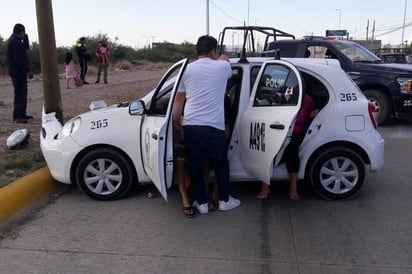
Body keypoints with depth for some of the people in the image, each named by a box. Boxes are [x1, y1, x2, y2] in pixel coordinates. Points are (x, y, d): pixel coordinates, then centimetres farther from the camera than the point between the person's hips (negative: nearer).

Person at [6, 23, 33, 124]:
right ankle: (17, 116, -12)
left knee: (22, 93, 15)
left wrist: (25, 37, 9)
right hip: (18, 71, -11)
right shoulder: (14, 42, -16)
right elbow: (20, 58, -21)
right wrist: (28, 70, -20)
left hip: (19, 71, 11)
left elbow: (26, 47, 20)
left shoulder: (16, 40, 16)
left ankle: (22, 114, 21)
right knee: (20, 94, -12)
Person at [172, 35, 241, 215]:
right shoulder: (222, 67, 3)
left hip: (190, 126, 2)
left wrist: (176, 123, 18)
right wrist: (222, 58, 49)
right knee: (221, 163, 17)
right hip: (214, 126, -2)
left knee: (196, 165, 12)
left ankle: (202, 203, 21)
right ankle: (224, 200, 28)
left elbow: (179, 101, 9)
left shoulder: (187, 69, 8)